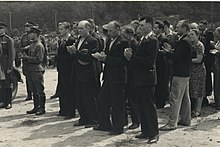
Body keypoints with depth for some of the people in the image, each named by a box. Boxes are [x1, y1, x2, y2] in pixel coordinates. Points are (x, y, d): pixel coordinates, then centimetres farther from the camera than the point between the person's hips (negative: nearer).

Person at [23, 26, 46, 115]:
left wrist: (27, 58, -16)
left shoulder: (39, 46, -12)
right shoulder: (31, 45, 15)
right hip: (30, 70, 9)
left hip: (37, 71, -9)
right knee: (34, 91, 13)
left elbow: (39, 59, -18)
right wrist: (25, 56, 3)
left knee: (40, 91, -1)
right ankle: (36, 107, 22)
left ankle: (42, 108, 6)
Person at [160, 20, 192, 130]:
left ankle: (172, 123, -6)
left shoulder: (183, 42, -18)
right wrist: (171, 50, 5)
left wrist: (168, 52, -10)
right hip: (185, 73, 11)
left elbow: (177, 57, -24)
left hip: (180, 74, -11)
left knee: (175, 99, -9)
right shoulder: (186, 41, 15)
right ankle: (186, 120, 26)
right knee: (185, 98, 17)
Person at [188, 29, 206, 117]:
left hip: (198, 70, -8)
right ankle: (192, 108, 19)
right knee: (191, 90, 10)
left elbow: (199, 60, -17)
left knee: (198, 90, -1)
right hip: (191, 70, 8)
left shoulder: (200, 45, -12)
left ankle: (198, 110, 6)